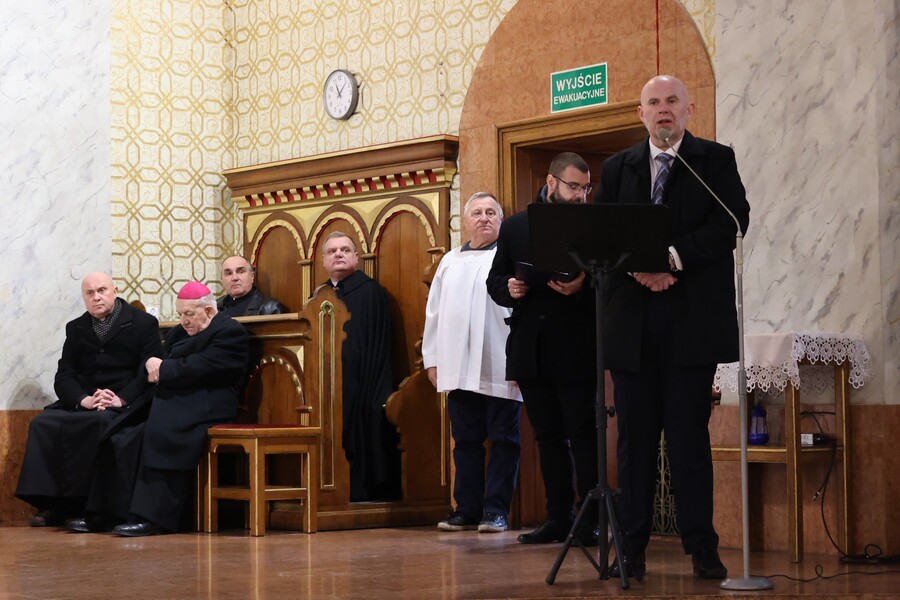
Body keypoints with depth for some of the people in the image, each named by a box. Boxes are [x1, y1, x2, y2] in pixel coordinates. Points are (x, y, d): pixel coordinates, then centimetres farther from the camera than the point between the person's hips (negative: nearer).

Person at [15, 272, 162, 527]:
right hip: (82, 403, 5)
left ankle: (86, 503, -30)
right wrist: (83, 399, -13)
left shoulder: (144, 324, 5)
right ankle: (51, 503, -22)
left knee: (100, 423, -37)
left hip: (125, 404, -4)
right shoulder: (76, 329, 19)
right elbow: (64, 376, 9)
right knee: (42, 424, -24)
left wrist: (120, 399, -20)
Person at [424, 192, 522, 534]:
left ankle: (496, 510, 6)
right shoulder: (450, 262, 18)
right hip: (459, 368, 5)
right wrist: (432, 359, 12)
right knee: (466, 441, 8)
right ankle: (467, 510, 14)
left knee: (503, 441, 0)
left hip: (500, 368, -4)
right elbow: (434, 312, 18)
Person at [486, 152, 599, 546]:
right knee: (548, 436, 9)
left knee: (582, 435, -3)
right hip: (530, 349, 4)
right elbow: (494, 280, 14)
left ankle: (588, 521, -1)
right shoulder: (514, 227, 12)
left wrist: (582, 288, -22)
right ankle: (558, 517, 15)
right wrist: (509, 289, -7)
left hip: (575, 351, -4)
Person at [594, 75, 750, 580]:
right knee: (635, 437, 4)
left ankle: (702, 548, 4)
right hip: (632, 321, 3)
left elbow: (733, 220, -8)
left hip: (692, 319, -2)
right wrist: (636, 265, -13)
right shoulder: (618, 168, 15)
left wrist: (673, 257, -18)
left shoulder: (716, 160, 7)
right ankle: (632, 548, 7)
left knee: (690, 436, -1)